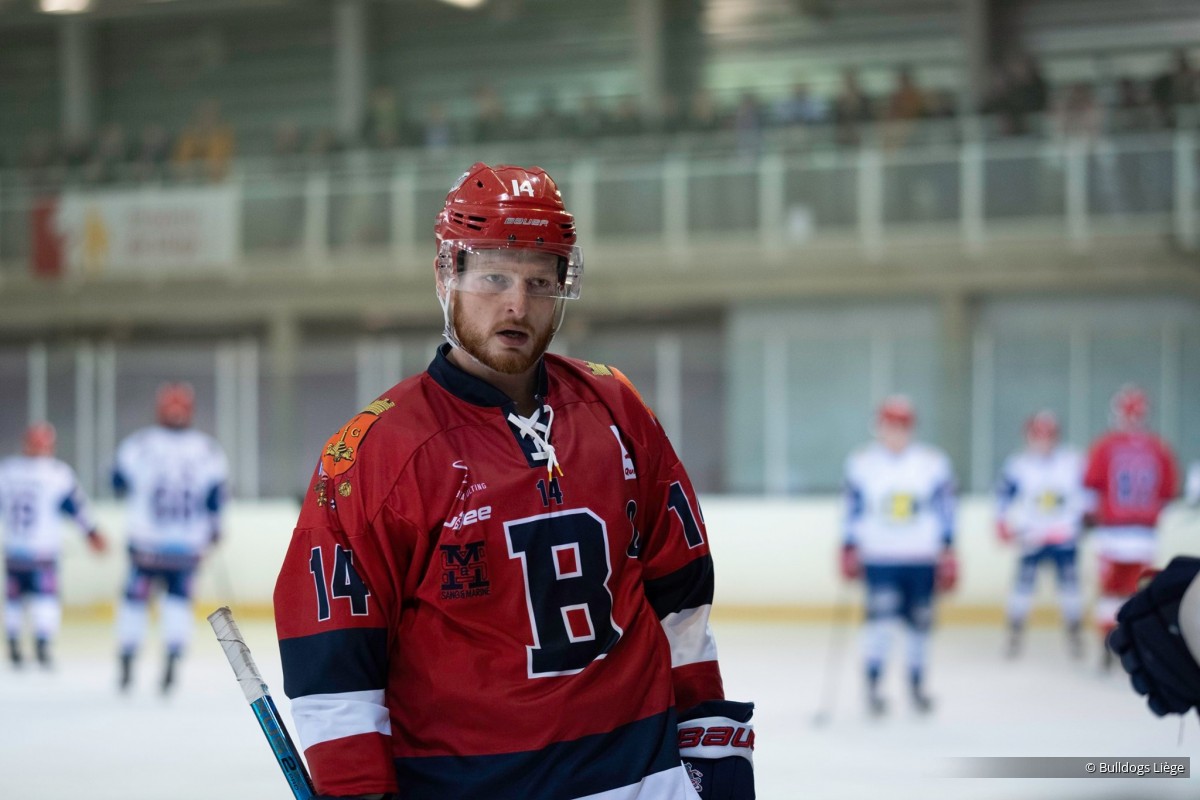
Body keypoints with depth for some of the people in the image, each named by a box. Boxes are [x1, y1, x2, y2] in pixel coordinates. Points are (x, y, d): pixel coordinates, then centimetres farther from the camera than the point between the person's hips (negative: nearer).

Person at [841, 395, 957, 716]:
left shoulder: (934, 462, 0)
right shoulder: (861, 463, 2)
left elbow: (945, 509, 2)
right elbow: (853, 511, 8)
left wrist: (948, 555, -2)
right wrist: (849, 550, 4)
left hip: (922, 558, 1)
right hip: (879, 558, -1)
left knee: (920, 623, 6)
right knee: (881, 617, -16)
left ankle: (917, 685, 26)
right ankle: (873, 686, -3)